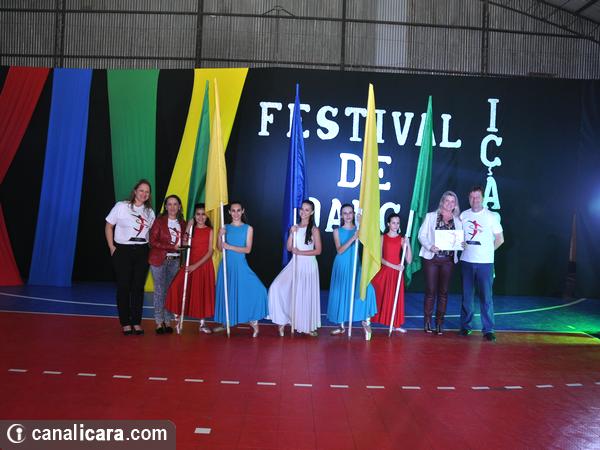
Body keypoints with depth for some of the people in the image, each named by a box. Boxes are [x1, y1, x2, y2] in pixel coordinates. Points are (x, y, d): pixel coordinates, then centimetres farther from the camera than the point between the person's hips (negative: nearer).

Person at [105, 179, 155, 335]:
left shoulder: (149, 212, 9)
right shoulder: (121, 206, -2)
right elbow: (108, 226, 1)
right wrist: (112, 248, -6)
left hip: (142, 252, 3)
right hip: (123, 250, -3)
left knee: (138, 287, 5)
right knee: (124, 287, 0)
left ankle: (136, 322, 13)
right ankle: (125, 323, 10)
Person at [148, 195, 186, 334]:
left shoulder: (182, 223, 11)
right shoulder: (159, 221, -2)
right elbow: (153, 241, -9)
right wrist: (172, 247, -15)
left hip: (175, 261, 4)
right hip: (159, 260, -3)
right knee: (160, 291, 0)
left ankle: (168, 321, 12)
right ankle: (159, 322, 7)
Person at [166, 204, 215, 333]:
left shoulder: (209, 231, -1)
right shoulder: (192, 229, 6)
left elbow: (210, 252, -7)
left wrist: (196, 265, -16)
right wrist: (188, 230, -12)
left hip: (204, 265, -2)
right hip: (190, 264, 2)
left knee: (202, 293, 2)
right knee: (177, 286, -16)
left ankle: (202, 324, 15)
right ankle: (177, 316, 0)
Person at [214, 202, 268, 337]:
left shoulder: (248, 228, 2)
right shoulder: (225, 228, 7)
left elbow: (248, 249, -6)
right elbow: (219, 248, 5)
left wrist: (230, 247, -14)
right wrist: (219, 236, -12)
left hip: (240, 265, -2)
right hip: (227, 264, 2)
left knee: (254, 289, -17)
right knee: (226, 291, 6)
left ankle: (253, 322, -2)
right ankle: (225, 322, 22)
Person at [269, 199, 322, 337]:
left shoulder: (314, 229, -5)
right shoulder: (295, 228, 9)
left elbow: (318, 251, -8)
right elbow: (289, 248, 7)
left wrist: (300, 252, -14)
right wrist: (292, 234, -7)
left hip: (308, 265, -4)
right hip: (295, 263, 4)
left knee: (306, 294, 1)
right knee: (277, 287, -11)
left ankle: (309, 326, 19)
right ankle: (282, 320, 2)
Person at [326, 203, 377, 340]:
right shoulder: (337, 231, 2)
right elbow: (339, 250, -12)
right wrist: (352, 238, -22)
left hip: (356, 264, -1)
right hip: (342, 265, 1)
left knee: (365, 289, -19)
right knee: (341, 292, 5)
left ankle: (366, 321, -4)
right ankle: (341, 325, 19)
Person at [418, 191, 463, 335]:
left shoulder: (458, 221, 12)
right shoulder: (431, 216, 6)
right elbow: (422, 235, 0)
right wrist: (430, 247, -16)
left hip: (448, 260, 2)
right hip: (431, 258, -2)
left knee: (443, 291, 5)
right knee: (430, 290, -2)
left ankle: (439, 323, 13)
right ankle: (427, 322, 9)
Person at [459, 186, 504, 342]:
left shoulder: (491, 216, -2)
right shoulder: (463, 215, 7)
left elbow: (500, 239, 3)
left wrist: (487, 251, 5)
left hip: (485, 262, -3)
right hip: (466, 261, 3)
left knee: (486, 297, -3)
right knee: (466, 296, 10)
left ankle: (488, 330, 4)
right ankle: (466, 326, 21)